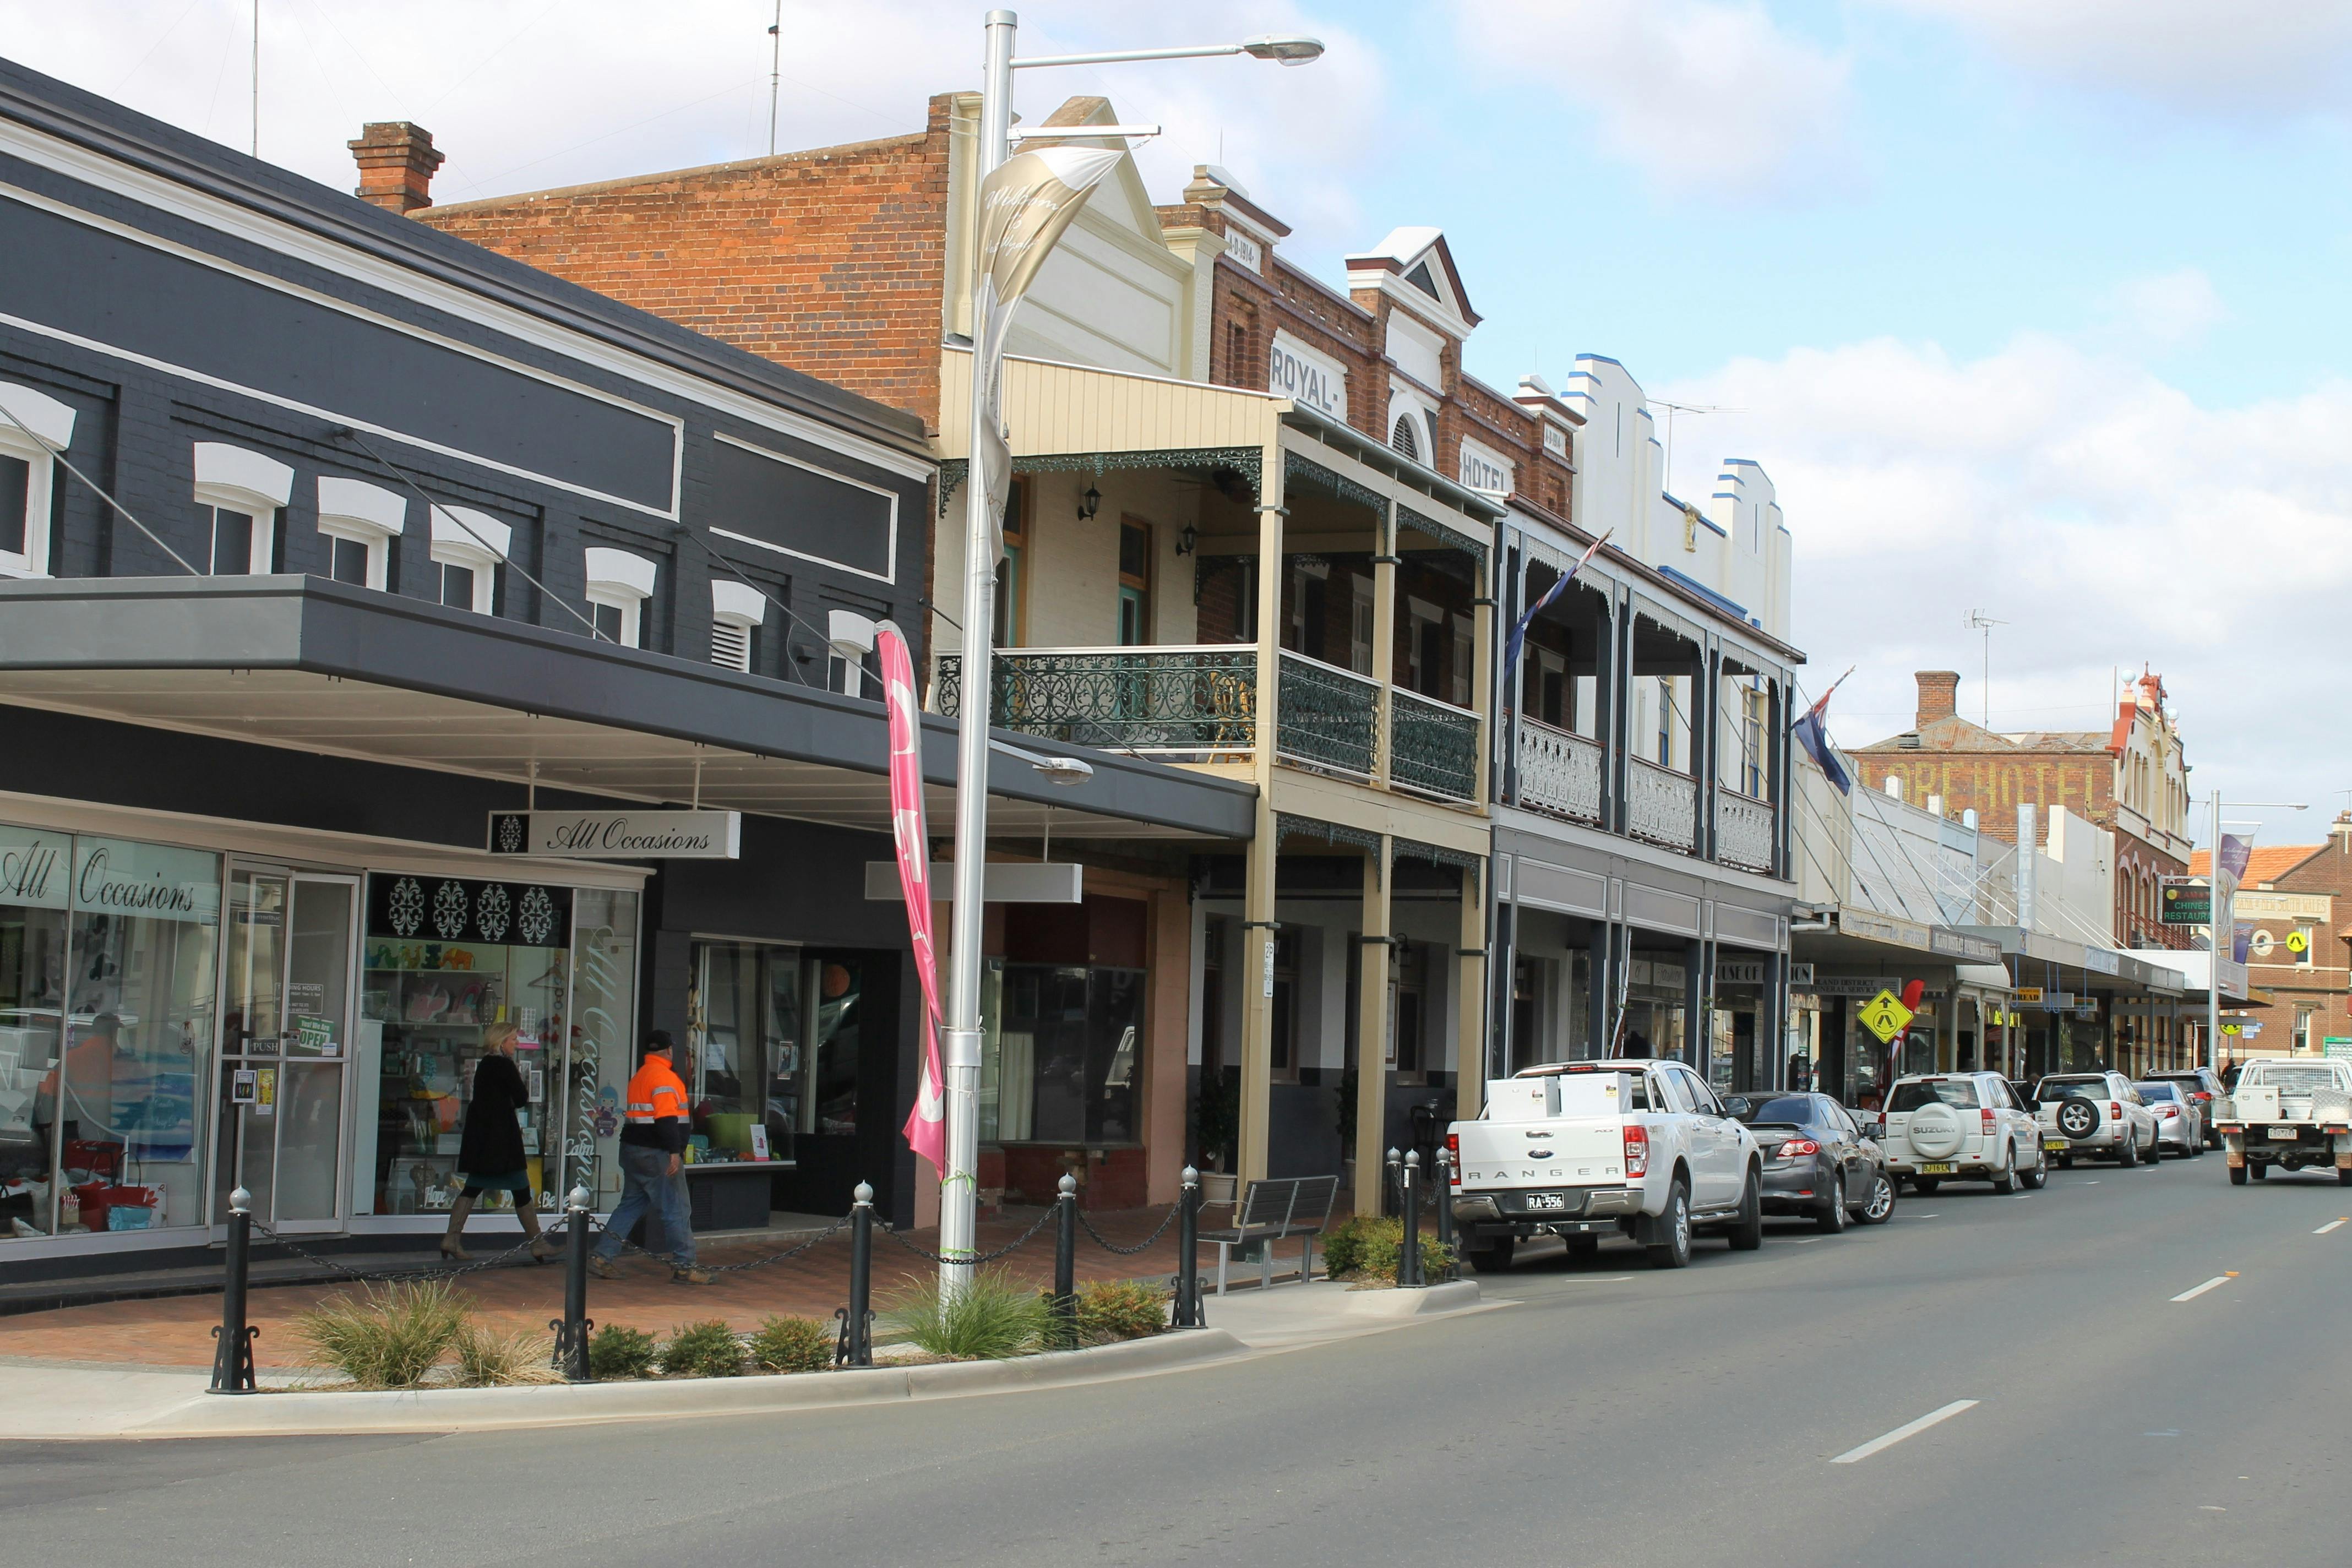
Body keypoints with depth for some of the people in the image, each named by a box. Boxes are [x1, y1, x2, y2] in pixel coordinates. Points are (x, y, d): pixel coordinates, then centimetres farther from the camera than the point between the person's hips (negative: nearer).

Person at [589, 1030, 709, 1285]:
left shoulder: (639, 1076, 17)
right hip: (657, 1152, -10)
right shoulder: (664, 1076, -14)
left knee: (630, 1205, 14)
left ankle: (602, 1256, 11)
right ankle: (683, 1266, -1)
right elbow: (667, 1117, -22)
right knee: (677, 1210, -3)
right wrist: (674, 1151, -24)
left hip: (633, 1149, 10)